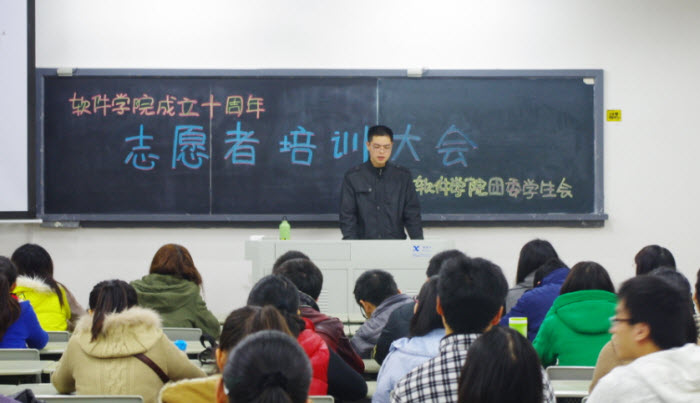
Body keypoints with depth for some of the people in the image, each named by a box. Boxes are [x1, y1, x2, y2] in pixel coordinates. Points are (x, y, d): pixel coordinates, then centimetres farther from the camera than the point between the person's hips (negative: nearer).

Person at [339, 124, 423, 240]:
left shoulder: (403, 176, 8)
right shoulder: (353, 177, 5)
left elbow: (412, 214, 8)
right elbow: (347, 216, 3)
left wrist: (419, 242, -3)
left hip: (396, 243, 1)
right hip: (364, 246, -1)